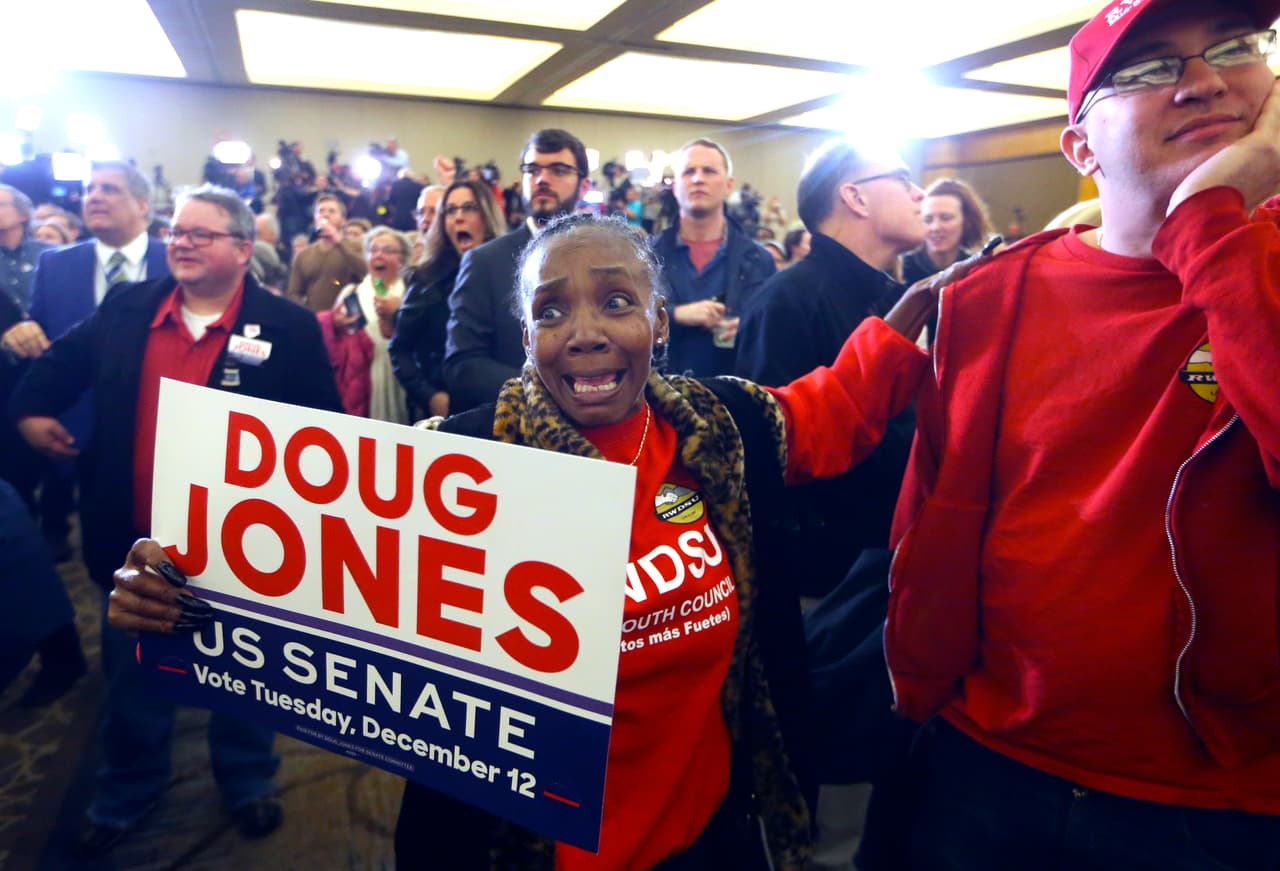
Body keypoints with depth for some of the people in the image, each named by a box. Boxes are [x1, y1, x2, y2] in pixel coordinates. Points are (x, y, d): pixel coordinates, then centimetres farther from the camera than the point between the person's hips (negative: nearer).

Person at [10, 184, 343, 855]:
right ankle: (123, 796, 46)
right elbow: (62, 362, 20)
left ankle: (248, 785, 41)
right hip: (135, 540, 4)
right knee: (131, 679, 21)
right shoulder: (125, 308, 1)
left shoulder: (287, 327, -11)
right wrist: (28, 409, 7)